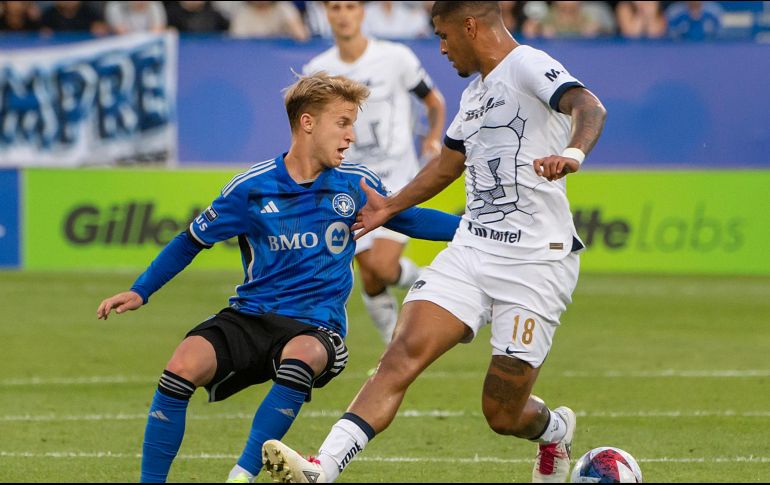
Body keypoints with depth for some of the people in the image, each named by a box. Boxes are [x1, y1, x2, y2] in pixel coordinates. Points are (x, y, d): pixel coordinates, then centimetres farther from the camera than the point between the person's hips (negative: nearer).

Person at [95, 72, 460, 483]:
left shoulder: (357, 185, 3)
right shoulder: (250, 188, 0)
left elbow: (408, 219, 19)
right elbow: (192, 240, 11)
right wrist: (140, 292, 5)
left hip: (315, 327, 0)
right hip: (250, 317, 0)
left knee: (301, 356, -38)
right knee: (184, 366, -28)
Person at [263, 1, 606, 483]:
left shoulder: (527, 65, -9)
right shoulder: (474, 94, 18)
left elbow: (589, 107, -29)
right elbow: (448, 164, 37)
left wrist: (572, 153, -50)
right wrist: (390, 207, 47)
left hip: (535, 263, -7)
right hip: (471, 250, 7)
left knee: (503, 416, 0)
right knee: (403, 354, -15)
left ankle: (555, 430, 35)